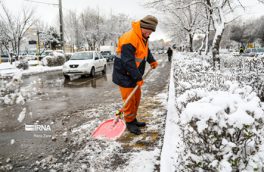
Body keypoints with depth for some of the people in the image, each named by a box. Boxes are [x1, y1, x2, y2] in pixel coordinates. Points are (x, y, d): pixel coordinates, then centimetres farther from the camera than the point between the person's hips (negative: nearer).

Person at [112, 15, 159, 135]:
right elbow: (128, 62, -28)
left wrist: (152, 61, 7)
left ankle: (133, 119, 30)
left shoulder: (143, 37, 6)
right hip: (124, 75, -10)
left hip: (134, 75, 10)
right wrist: (138, 78, -24)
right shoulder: (130, 39, -26)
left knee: (137, 97, 16)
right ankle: (130, 123, 15)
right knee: (129, 99, -2)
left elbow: (146, 50, 24)